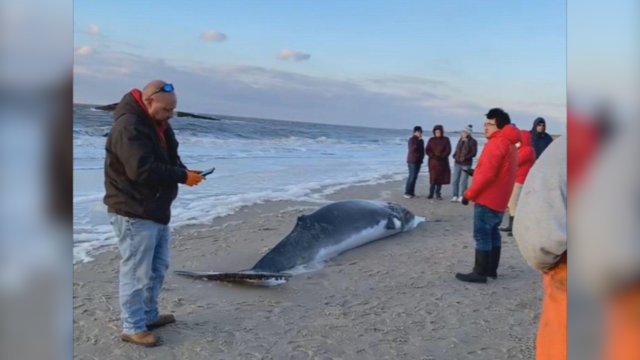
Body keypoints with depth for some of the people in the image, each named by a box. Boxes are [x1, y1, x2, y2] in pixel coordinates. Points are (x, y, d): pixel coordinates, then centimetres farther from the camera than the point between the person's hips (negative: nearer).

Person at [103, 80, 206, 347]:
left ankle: (149, 316, 34)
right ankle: (133, 327, 13)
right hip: (134, 213, -10)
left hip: (157, 210, 10)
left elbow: (170, 159, 17)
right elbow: (143, 170, -30)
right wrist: (183, 176, -23)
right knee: (136, 272, 0)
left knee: (158, 267, 19)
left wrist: (185, 171, -4)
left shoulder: (158, 124, 11)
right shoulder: (128, 126, -21)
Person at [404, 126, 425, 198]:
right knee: (412, 176, -11)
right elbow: (412, 149, -20)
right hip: (412, 160, -7)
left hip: (418, 161, 7)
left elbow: (422, 150, 16)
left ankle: (411, 192, 12)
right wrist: (418, 141, -19)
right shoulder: (411, 139, -8)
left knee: (415, 177, 7)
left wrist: (422, 157, 2)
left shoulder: (421, 140, 13)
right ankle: (407, 192, -7)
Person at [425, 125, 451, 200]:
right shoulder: (431, 140, 6)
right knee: (433, 178, -5)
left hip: (443, 162, 0)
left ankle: (438, 194, 11)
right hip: (433, 162, 0)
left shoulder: (446, 140, 4)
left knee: (440, 178, 2)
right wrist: (433, 156, -15)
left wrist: (441, 157, -16)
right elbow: (427, 150, 1)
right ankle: (431, 193, 6)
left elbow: (448, 150, -2)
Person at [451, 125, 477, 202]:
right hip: (457, 163, 5)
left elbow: (474, 153, -10)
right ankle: (455, 196, 11)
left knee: (463, 181, -3)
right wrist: (455, 156, 1)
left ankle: (461, 196, 4)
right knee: (455, 180, 4)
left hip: (466, 164, -5)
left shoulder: (472, 141, -7)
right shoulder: (461, 140, 10)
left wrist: (465, 157, -20)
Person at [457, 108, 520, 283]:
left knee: (482, 236, -6)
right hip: (499, 199, 10)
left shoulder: (496, 143, -15)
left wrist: (469, 193, -15)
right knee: (493, 234, 14)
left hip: (487, 198, -10)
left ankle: (479, 273, -3)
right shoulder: (509, 144, 17)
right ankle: (491, 269, 20)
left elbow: (487, 174, -22)